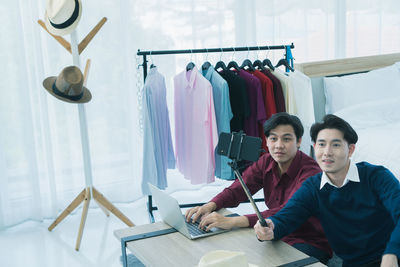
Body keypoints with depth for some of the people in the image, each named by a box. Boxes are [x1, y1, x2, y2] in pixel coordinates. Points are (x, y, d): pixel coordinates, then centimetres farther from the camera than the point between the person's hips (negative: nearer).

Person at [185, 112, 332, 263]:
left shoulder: (310, 173, -23)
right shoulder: (266, 162, 1)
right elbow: (237, 189, -3)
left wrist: (233, 221, -45)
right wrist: (210, 206, -25)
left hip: (312, 244, -6)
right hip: (278, 236, 6)